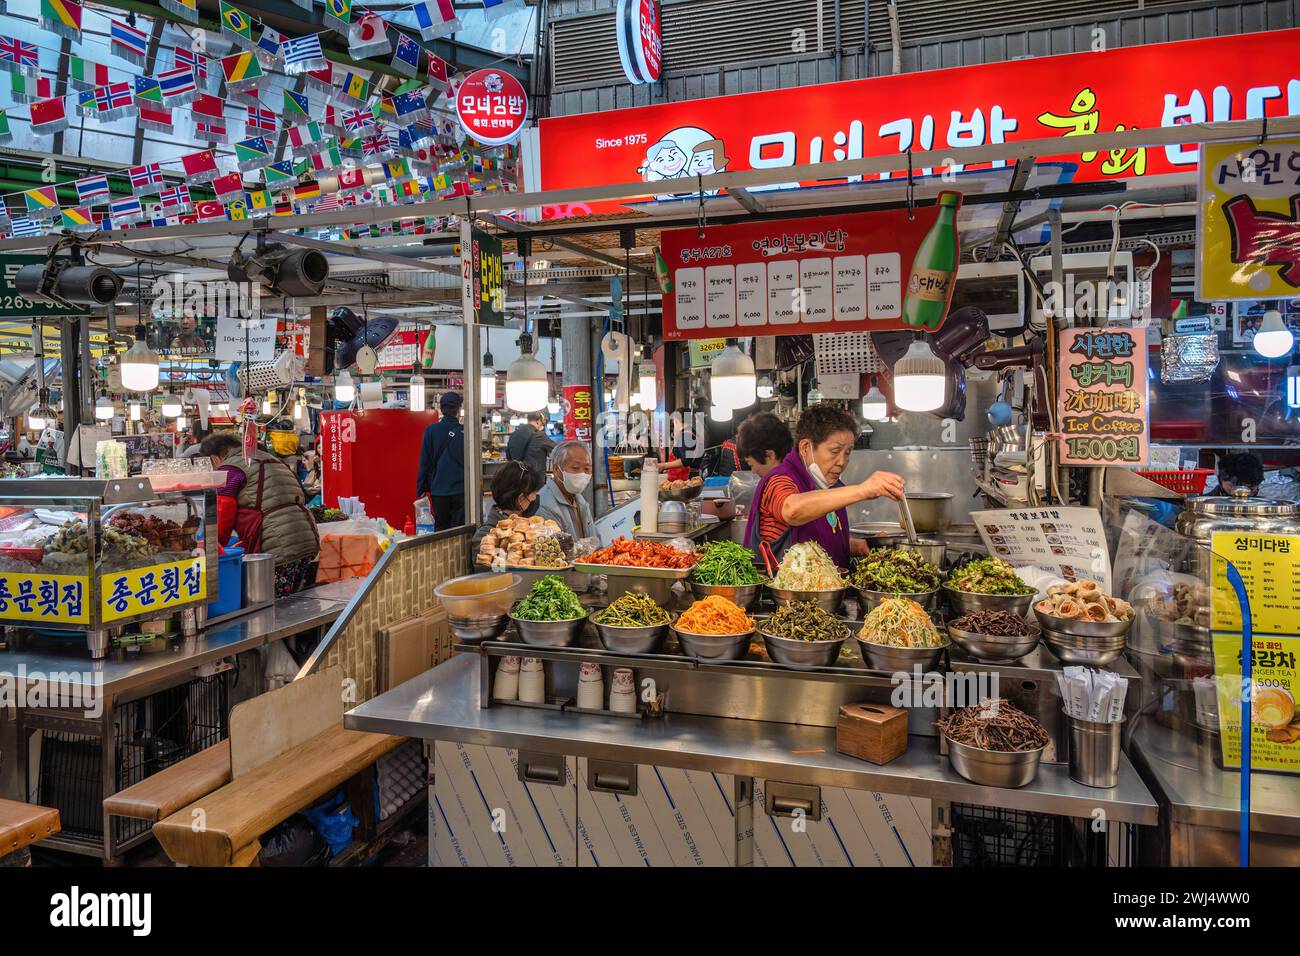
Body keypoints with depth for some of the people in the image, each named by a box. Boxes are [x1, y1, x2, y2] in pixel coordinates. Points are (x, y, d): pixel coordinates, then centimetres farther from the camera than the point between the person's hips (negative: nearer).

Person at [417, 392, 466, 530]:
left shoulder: (431, 431, -3)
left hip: (438, 490, 1)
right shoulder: (465, 432, -4)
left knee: (440, 528, 9)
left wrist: (421, 489, 6)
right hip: (461, 490, -1)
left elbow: (424, 463, 0)